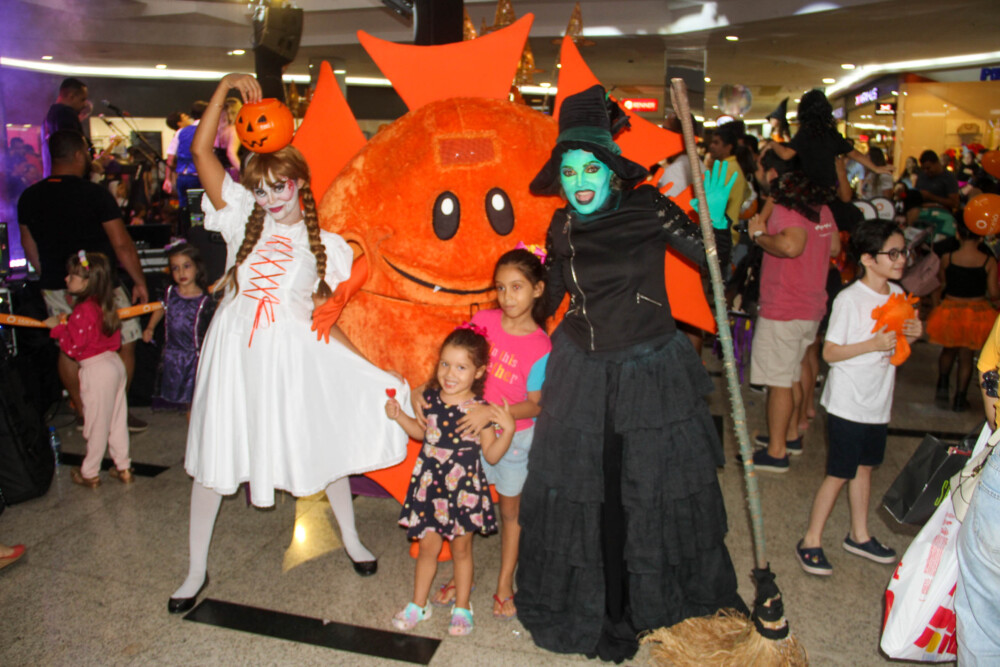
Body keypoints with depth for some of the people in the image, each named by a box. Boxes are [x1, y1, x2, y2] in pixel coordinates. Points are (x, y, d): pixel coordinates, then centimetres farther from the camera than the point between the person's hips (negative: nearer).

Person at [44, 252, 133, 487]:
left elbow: (73, 347, -17)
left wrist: (57, 327, -4)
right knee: (117, 421, 16)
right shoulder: (106, 306, 8)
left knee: (97, 424, 4)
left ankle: (90, 474, 18)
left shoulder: (83, 311, -19)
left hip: (97, 370, -9)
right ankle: (123, 468, 24)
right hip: (114, 363, 9)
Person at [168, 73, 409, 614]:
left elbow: (321, 316, 5)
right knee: (215, 452, 6)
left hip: (295, 351, 0)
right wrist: (226, 86, -4)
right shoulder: (243, 216, 3)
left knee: (324, 441, 9)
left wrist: (372, 365, -3)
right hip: (236, 347, 0)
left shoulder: (322, 244, 4)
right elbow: (201, 149, -3)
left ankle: (351, 538, 33)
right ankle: (196, 568, 24)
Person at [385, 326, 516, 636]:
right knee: (428, 546, 14)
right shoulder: (431, 398, -5)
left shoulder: (480, 409, -16)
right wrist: (399, 416, 4)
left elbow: (491, 456, -12)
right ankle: (419, 604, 33)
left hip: (464, 488, -2)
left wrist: (508, 429, -25)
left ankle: (462, 608, 32)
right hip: (429, 485, 3)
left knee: (461, 549, 13)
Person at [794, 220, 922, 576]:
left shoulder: (898, 294, 4)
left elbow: (892, 342, 15)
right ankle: (811, 542, 14)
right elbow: (830, 352, -17)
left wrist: (911, 334, -5)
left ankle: (859, 535, 35)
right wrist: (873, 344, -26)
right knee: (839, 474, 0)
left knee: (864, 466, 19)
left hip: (878, 401, 7)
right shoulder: (849, 299, -18)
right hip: (847, 403, -7)